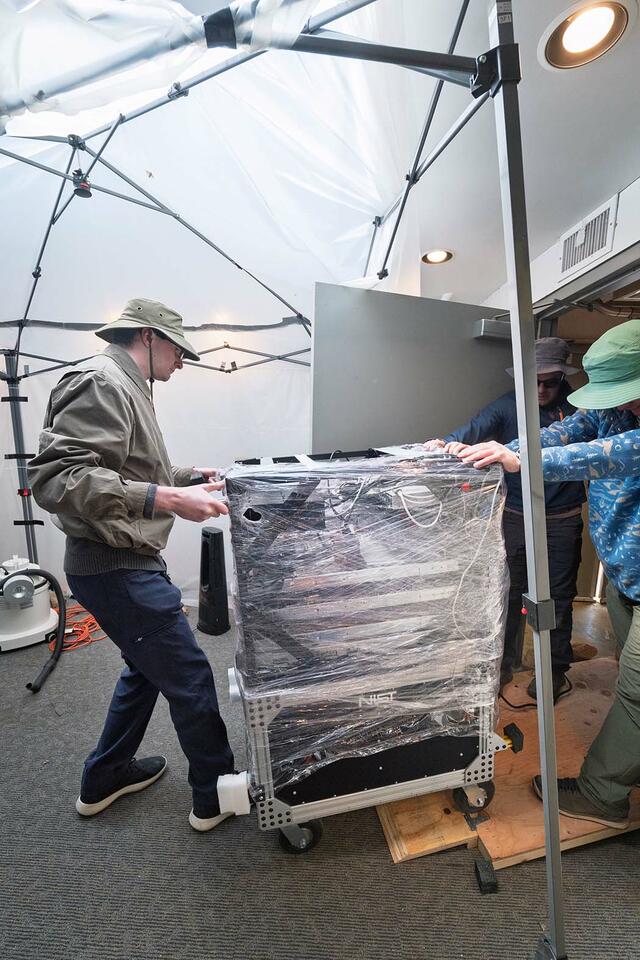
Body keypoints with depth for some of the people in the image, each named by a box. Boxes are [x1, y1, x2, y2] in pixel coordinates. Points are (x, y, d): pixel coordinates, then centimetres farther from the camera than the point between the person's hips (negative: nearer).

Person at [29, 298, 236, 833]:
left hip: (126, 563, 11)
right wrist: (168, 499, -35)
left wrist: (185, 476, 19)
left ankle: (105, 779, 44)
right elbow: (57, 477, -27)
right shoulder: (100, 383, -16)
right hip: (117, 568, -11)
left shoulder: (125, 388, 16)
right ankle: (217, 795, 25)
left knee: (147, 667, 25)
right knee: (190, 679, 3)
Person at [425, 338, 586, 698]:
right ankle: (503, 663, 30)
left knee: (559, 596, 12)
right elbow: (476, 428, -21)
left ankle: (557, 669, 32)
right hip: (516, 515, 0)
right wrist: (448, 442, -43)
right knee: (509, 591, 11)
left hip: (562, 519, 0)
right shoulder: (509, 404, -5)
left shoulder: (574, 405, -2)